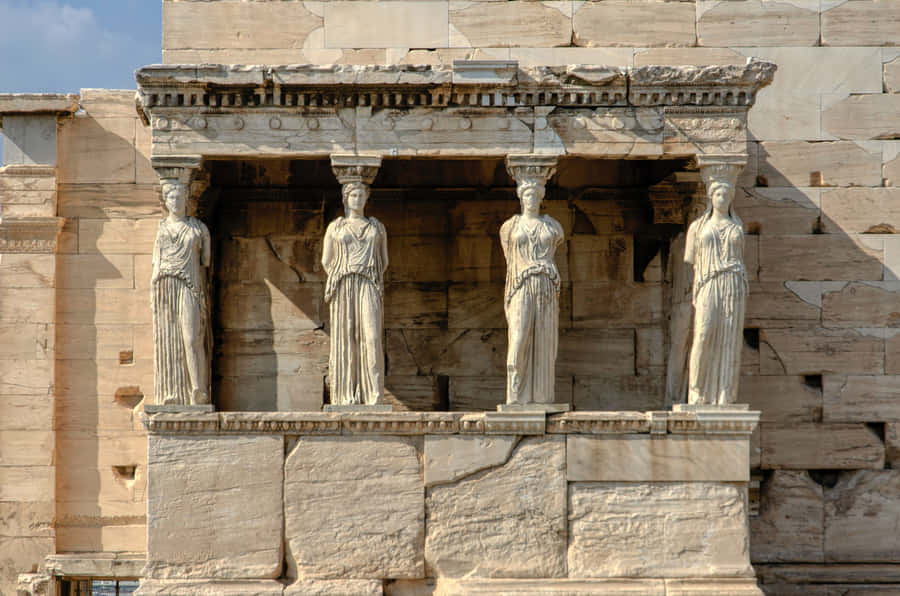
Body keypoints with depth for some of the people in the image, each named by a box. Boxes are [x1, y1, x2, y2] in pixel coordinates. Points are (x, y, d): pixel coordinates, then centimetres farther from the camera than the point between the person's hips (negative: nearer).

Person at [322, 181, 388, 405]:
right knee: (345, 339, -3)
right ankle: (347, 396, -1)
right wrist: (341, 284, 5)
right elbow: (326, 261, 12)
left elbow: (384, 261, 17)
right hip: (343, 289, 0)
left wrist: (371, 282, 7)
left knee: (371, 337, -13)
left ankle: (374, 397, -15)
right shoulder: (335, 227, 11)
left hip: (369, 288, 0)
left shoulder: (377, 227, 14)